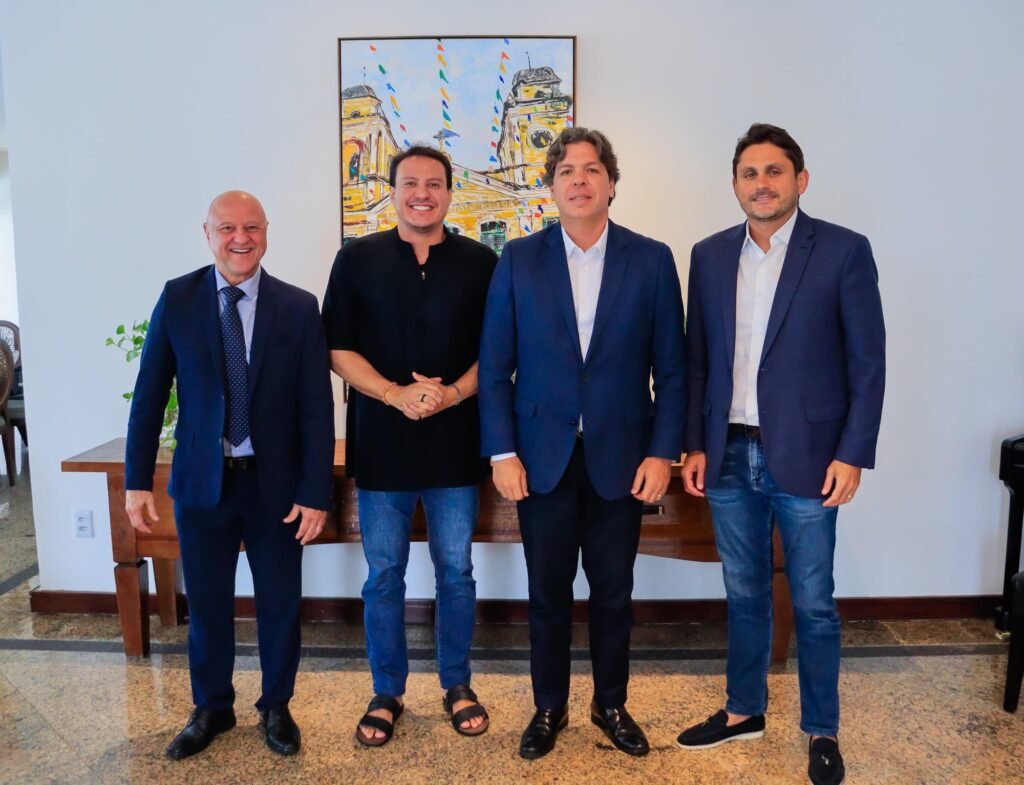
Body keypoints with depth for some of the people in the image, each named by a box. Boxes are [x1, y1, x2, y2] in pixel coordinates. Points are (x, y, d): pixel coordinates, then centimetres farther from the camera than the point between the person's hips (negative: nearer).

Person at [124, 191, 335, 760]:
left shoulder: (299, 307, -6)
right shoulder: (177, 298, -2)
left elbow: (317, 407, -6)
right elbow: (150, 393, 1)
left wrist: (316, 492, -9)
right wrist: (138, 479, -2)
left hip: (276, 482, -1)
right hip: (201, 480, 1)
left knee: (280, 603, 12)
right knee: (206, 604, 14)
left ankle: (276, 707, 34)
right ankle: (211, 708, 37)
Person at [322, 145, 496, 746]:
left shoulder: (480, 262, 3)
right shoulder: (358, 259, 3)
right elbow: (339, 348, 0)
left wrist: (453, 393, -16)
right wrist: (395, 394, -15)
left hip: (456, 443, 0)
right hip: (382, 442, 0)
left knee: (456, 571, 11)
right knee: (384, 575, 10)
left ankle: (458, 686, 29)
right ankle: (387, 693, 27)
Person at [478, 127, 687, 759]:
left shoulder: (652, 259, 0)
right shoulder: (518, 260, 0)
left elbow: (671, 368, 0)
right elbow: (495, 366, -1)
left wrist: (663, 452, -5)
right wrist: (502, 453, -6)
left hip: (620, 457, 0)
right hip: (543, 457, 0)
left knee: (614, 591, 13)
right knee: (548, 592, 12)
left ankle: (612, 705, 35)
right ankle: (549, 708, 32)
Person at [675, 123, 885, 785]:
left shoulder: (844, 251, -4)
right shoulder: (710, 256, 7)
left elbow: (868, 363, -4)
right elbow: (698, 359, 9)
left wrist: (852, 454, -9)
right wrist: (695, 445, 5)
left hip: (805, 458, -3)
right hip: (729, 458, 4)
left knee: (813, 604, 9)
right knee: (745, 595, 16)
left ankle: (822, 731, 28)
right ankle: (744, 712, 34)